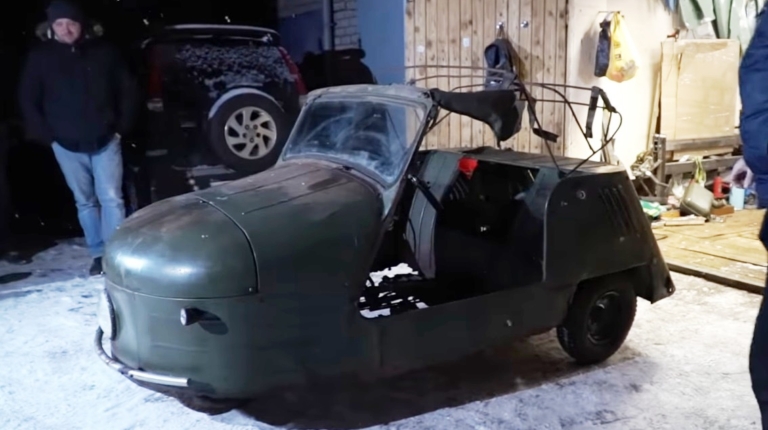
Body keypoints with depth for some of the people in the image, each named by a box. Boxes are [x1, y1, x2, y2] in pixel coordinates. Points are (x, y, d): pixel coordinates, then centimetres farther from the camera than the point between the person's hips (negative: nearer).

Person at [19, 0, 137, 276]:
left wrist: (121, 127, -1)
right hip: (67, 145, 1)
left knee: (112, 199, -3)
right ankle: (98, 255, 20)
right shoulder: (40, 57, -2)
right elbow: (28, 101, 4)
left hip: (105, 141, -1)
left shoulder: (103, 52, -3)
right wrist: (47, 136, -2)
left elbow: (127, 89, 5)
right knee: (85, 202, 10)